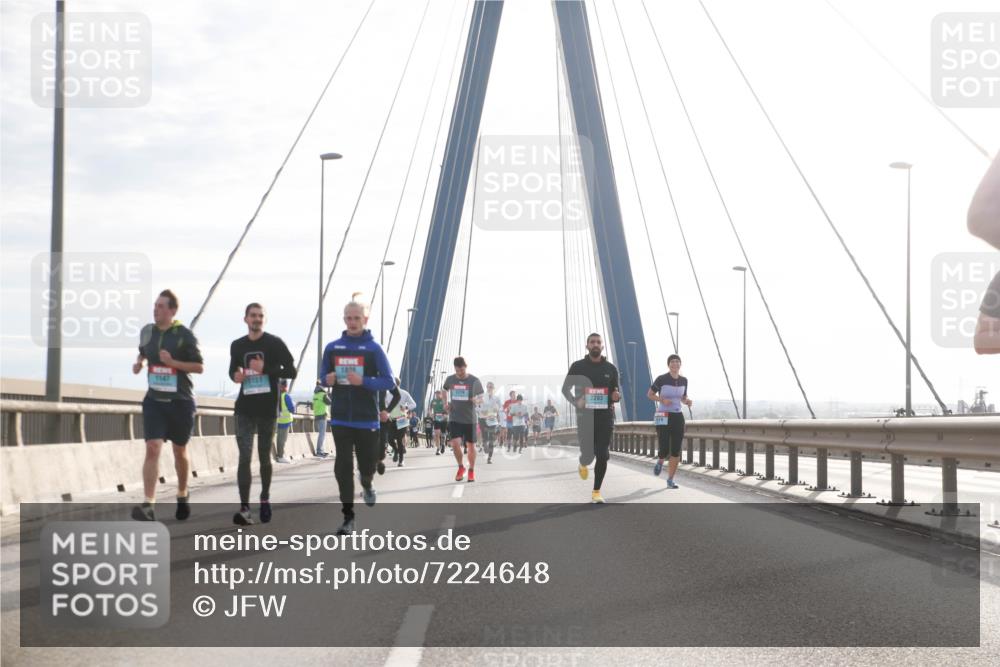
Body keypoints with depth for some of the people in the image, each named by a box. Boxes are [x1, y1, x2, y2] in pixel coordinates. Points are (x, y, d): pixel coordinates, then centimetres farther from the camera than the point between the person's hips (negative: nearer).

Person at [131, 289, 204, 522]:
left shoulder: (184, 335, -8)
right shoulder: (147, 332, 5)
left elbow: (200, 367, -7)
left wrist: (173, 362, -19)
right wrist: (138, 363, 2)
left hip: (180, 401, -2)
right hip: (154, 400, 2)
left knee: (179, 450, 14)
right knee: (152, 449, -13)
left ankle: (182, 496, 36)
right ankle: (148, 506, -21)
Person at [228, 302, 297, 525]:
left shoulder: (275, 344, -2)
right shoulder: (237, 346, 8)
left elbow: (291, 371, -5)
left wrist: (265, 369, -17)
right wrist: (235, 376, -2)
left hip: (267, 408, -1)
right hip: (245, 408, 1)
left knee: (264, 457, 10)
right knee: (245, 457, -9)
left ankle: (265, 499, 31)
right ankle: (244, 508, -15)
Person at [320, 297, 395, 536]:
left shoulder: (374, 348, -3)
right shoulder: (332, 348, 6)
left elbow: (389, 382, -6)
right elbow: (323, 377, 15)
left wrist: (363, 382, -21)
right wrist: (328, 380, -9)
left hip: (367, 419, -2)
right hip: (340, 419, 2)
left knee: (367, 466, 8)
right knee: (343, 468, -4)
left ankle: (367, 485, 44)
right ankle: (348, 517, 2)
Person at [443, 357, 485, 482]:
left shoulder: (474, 381, -6)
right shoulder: (450, 379, 1)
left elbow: (481, 398, 1)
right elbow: (445, 391, 22)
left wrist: (477, 400, -22)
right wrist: (446, 403, 6)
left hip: (470, 419, -1)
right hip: (454, 418, 1)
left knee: (471, 445, 7)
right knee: (455, 443, -13)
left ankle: (471, 470, 26)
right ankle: (461, 467, 12)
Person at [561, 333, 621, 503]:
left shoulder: (611, 368, 7)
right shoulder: (578, 366, 2)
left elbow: (616, 391, 15)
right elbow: (565, 389, 7)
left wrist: (616, 396, -10)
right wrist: (575, 401, -14)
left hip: (605, 415, 2)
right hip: (585, 415, -2)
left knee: (602, 455, -3)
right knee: (588, 453, -7)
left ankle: (596, 492, 7)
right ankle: (583, 464, 33)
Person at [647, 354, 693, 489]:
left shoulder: (683, 380, 5)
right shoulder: (661, 379, -10)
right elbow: (650, 394, 1)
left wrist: (687, 402, -5)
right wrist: (662, 400, -16)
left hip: (678, 417, 4)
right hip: (663, 417, -4)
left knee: (676, 451, -2)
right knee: (664, 451, -9)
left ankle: (670, 481, 8)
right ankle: (660, 462, 29)